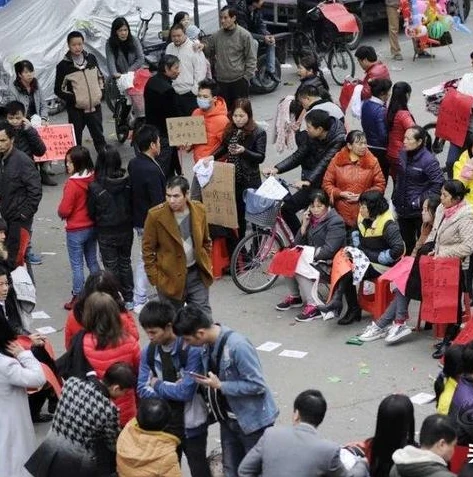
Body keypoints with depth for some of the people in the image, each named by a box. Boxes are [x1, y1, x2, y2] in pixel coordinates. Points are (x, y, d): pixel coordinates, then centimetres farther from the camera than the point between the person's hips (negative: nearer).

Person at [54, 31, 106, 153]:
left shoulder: (91, 59, 4)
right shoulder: (63, 66, -7)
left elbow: (100, 77, 20)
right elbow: (58, 90, -3)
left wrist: (101, 92, 7)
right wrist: (73, 99, -13)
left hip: (94, 107, 3)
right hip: (76, 110, -3)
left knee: (99, 137, 12)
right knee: (76, 140, 4)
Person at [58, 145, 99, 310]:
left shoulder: (72, 183, -22)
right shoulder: (93, 179, -5)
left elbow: (64, 210, -19)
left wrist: (61, 212, 1)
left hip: (75, 230, -6)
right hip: (92, 227, 6)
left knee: (77, 265, 4)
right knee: (92, 261, 17)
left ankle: (77, 298, 9)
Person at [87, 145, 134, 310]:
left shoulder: (95, 187, -21)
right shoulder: (128, 181, -13)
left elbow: (91, 211, -9)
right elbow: (133, 203, -2)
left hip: (106, 233, -3)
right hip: (126, 229, 4)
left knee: (111, 267, 10)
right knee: (125, 262, 20)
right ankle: (128, 299, 27)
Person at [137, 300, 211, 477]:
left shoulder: (192, 350, -19)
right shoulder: (148, 352, -3)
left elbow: (186, 391, -24)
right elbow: (143, 390, -6)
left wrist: (158, 385, -12)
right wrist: (173, 390, -18)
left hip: (190, 425, -5)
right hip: (163, 424, 5)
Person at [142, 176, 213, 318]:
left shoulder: (199, 210, -3)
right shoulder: (156, 215, -13)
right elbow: (148, 249, -7)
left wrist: (206, 266, 8)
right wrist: (155, 277, -10)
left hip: (197, 274, 3)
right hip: (170, 278, -2)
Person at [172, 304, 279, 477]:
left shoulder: (237, 346, -28)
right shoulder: (208, 344, -3)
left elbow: (257, 385, -26)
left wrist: (220, 386, -24)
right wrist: (208, 383, -4)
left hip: (253, 420, -8)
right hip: (228, 419, 8)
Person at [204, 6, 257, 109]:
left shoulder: (244, 35, -6)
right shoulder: (216, 36, 4)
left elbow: (251, 58, -4)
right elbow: (209, 53, 15)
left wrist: (247, 77, -9)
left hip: (239, 80, -4)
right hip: (221, 81, 4)